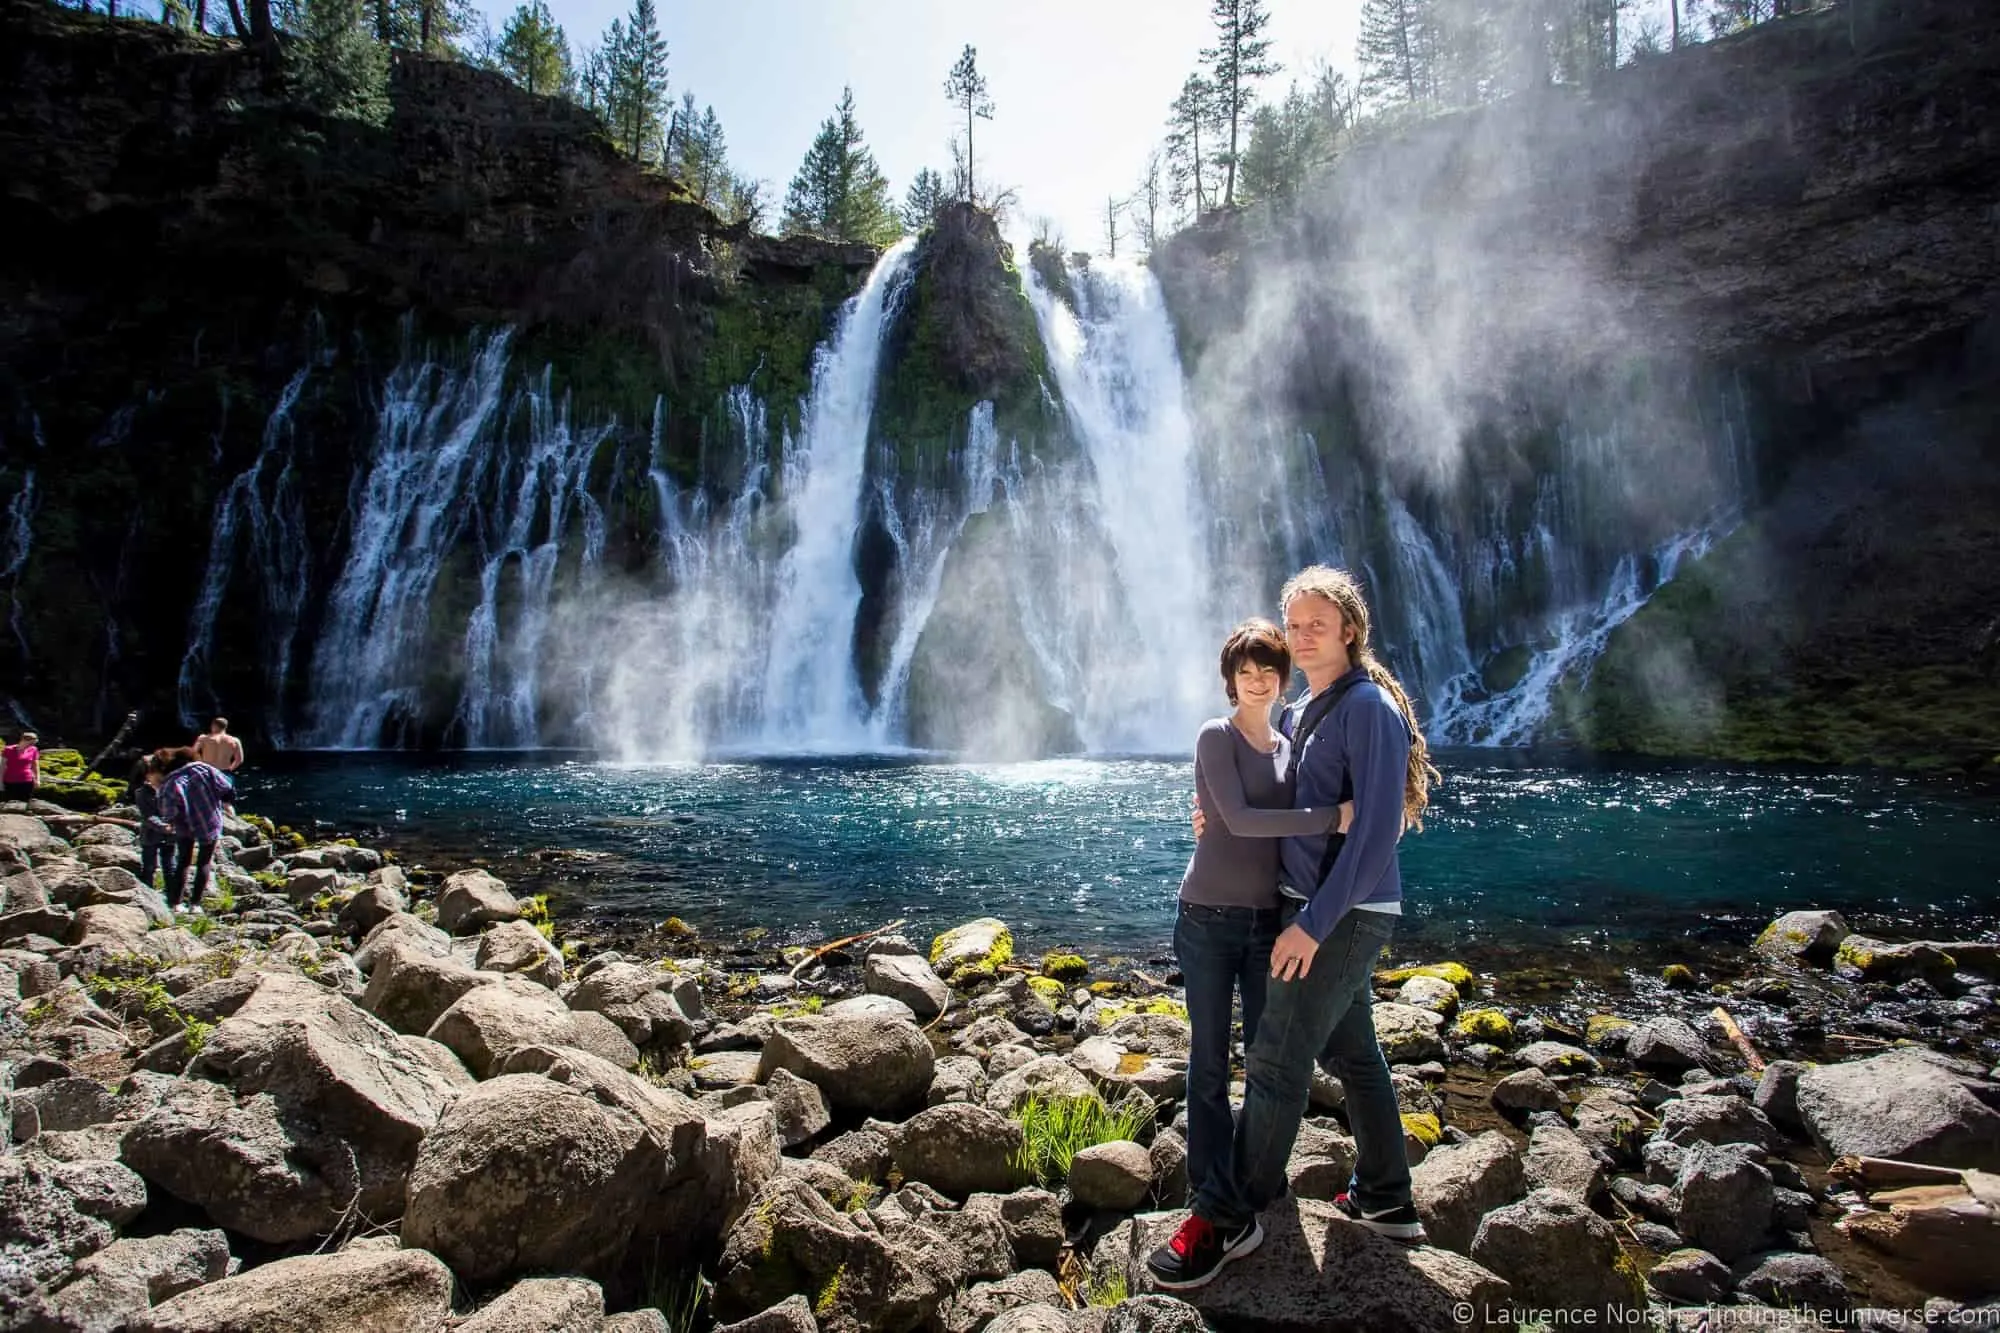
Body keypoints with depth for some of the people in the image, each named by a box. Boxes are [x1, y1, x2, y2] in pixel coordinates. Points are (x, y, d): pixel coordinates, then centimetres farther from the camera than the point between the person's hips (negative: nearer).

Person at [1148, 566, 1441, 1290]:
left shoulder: (1369, 708, -16)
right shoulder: (1299, 711, 12)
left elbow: (1375, 828, -22)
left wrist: (1313, 923, -24)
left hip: (1346, 913, -9)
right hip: (1326, 910, 9)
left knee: (1276, 1062, -6)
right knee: (1353, 1051, 17)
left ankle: (1224, 1218, 4)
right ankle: (1385, 1200, 31)